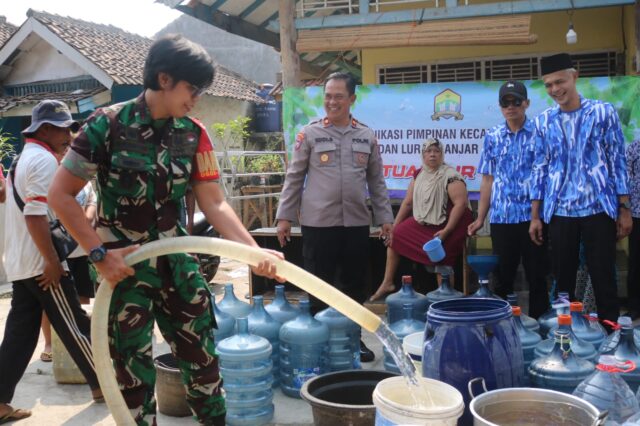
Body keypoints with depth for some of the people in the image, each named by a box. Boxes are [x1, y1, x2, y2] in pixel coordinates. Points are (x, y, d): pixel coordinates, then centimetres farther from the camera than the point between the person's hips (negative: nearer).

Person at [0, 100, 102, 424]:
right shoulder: (44, 159, -15)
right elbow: (36, 215, -24)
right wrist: (52, 261, -21)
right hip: (41, 264, -10)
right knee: (75, 328, 2)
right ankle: (102, 384, 15)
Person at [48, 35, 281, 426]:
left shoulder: (194, 135, 0)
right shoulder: (108, 125, -12)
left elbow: (215, 203, -3)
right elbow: (61, 194, -9)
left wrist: (253, 251, -16)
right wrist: (100, 253, -15)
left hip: (178, 263, 4)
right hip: (124, 265, -4)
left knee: (203, 357, 11)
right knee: (134, 370, 6)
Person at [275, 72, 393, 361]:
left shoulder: (367, 137, 9)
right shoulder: (309, 134, 0)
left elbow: (376, 181, 12)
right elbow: (294, 178, 2)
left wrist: (385, 217, 8)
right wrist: (284, 216, -2)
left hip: (357, 223, 3)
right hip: (318, 223, -3)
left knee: (354, 286, 11)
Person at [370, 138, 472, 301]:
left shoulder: (450, 176, -15)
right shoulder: (419, 175, 7)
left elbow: (461, 203, -23)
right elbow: (407, 202, 10)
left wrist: (446, 231, -27)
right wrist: (394, 226, 7)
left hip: (446, 226, -8)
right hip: (422, 223, 8)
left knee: (441, 260, -23)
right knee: (394, 236, 6)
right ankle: (387, 283, 14)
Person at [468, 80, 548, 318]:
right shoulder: (492, 138, 9)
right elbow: (488, 181, 11)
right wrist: (480, 218, 7)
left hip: (532, 216, -2)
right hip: (501, 218, 3)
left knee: (536, 275, 5)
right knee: (502, 276, 9)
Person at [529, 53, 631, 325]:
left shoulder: (603, 112, 1)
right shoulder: (543, 122, 6)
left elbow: (617, 161, 1)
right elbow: (540, 169, 8)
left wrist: (624, 208, -2)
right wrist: (535, 216, 4)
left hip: (599, 210, -2)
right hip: (559, 213, 2)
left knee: (604, 280, 2)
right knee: (563, 281, 9)